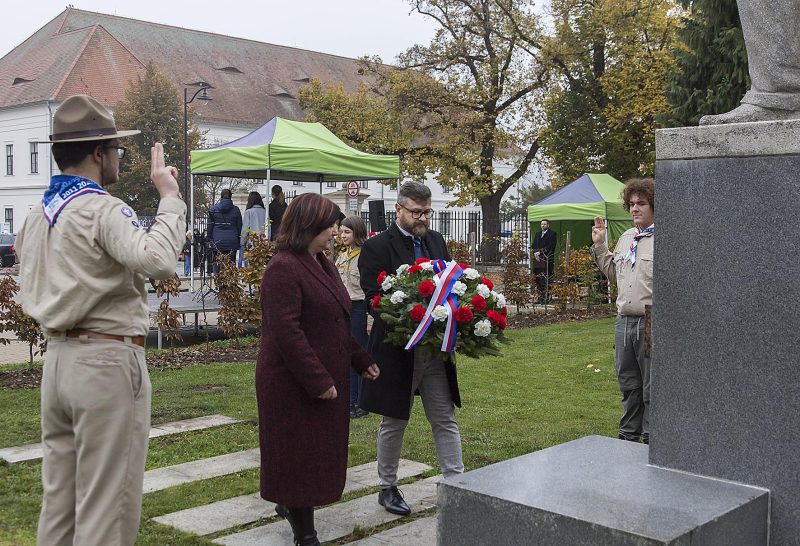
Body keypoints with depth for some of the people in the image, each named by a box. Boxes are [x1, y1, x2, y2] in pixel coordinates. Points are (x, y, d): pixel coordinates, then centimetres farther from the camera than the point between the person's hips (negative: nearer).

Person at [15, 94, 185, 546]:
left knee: (59, 499, 16)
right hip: (107, 360, -9)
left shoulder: (37, 215, 13)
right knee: (107, 505, -1)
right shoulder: (103, 209, -13)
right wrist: (169, 196, -20)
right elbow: (157, 259, -30)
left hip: (57, 357, 9)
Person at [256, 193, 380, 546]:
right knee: (300, 452, 2)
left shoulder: (323, 265, 13)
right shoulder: (283, 268, -18)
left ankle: (289, 504, 41)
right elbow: (286, 331, -23)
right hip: (293, 384, -9)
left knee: (320, 449, 19)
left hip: (327, 379, 9)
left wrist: (360, 360, 18)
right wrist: (318, 380, -22)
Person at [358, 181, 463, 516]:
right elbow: (373, 300, -16)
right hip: (397, 348, -5)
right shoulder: (377, 247, -10)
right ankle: (387, 488, 27)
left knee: (445, 420, 10)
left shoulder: (436, 241, 9)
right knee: (394, 422, 10)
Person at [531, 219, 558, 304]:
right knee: (538, 279, 1)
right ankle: (539, 297, 4)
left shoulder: (552, 234, 1)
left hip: (548, 260, -6)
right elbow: (533, 246, 17)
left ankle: (545, 298, -7)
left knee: (546, 280, -9)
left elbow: (550, 246, -9)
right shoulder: (537, 234, 21)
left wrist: (540, 252, -12)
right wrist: (535, 253, -2)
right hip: (538, 260, 6)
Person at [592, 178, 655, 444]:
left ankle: (652, 440, 12)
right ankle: (629, 435, 30)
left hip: (652, 323, -8)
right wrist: (600, 245, 19)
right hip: (624, 321, 8)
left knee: (652, 387, 1)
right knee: (628, 384, 17)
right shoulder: (626, 237, 16)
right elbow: (613, 272, 26)